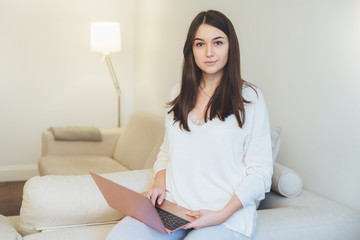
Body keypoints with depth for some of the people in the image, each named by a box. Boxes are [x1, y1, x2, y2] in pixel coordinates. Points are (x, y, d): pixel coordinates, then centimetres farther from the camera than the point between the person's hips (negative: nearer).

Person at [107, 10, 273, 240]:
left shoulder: (249, 97, -2)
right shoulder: (179, 94, 14)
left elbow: (260, 171, -4)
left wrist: (223, 214, -15)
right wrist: (160, 182, 1)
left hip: (227, 215, -3)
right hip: (172, 204, 4)